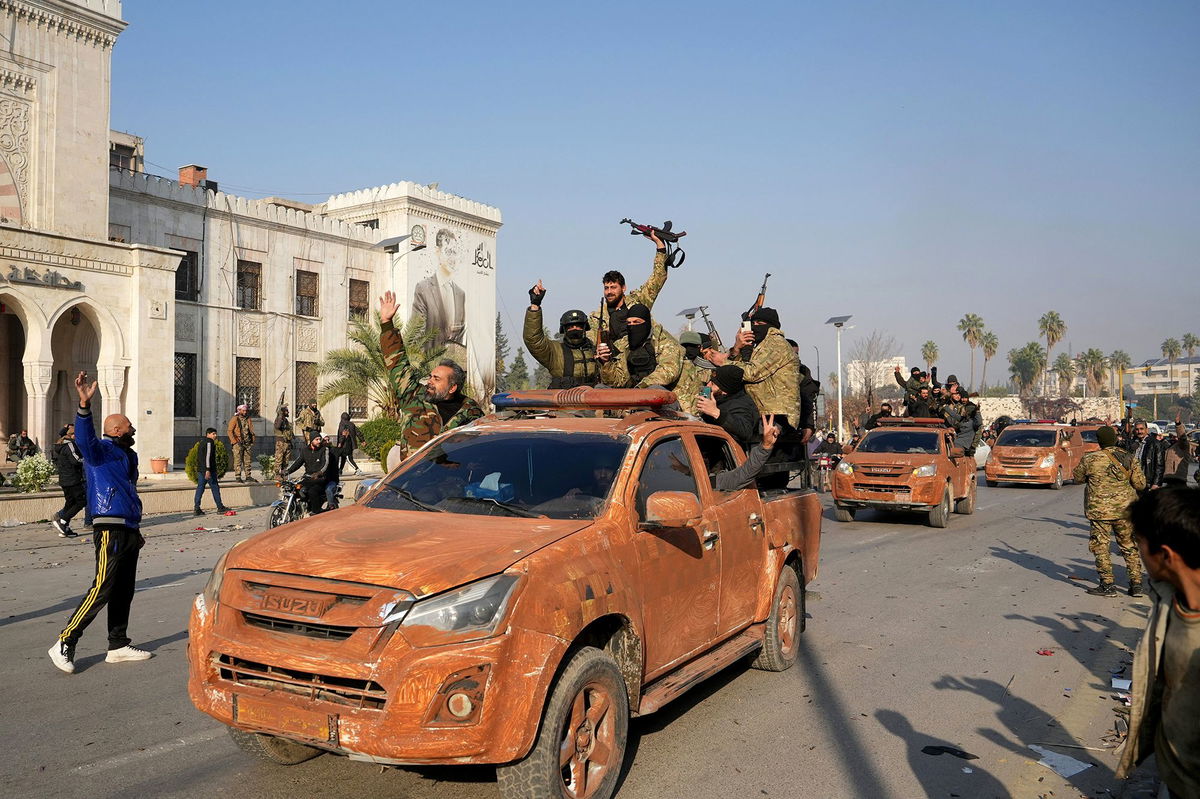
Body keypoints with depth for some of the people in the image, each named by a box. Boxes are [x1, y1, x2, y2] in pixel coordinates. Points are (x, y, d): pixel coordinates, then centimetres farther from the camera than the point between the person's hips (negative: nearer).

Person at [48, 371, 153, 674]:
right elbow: (85, 438, -29)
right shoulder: (101, 450, -5)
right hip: (110, 531, -9)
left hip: (128, 531, 9)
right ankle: (64, 644, -1)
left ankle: (119, 646, 19)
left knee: (123, 592, 12)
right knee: (101, 590, -11)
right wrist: (84, 404, -45)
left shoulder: (127, 455, 22)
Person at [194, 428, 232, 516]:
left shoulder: (203, 441, 20)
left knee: (200, 488, 7)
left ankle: (196, 509, 3)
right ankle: (220, 508, 5)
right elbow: (208, 456, -20)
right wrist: (208, 470, -24)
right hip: (208, 470, -9)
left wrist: (215, 471, 30)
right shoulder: (209, 442, -11)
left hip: (200, 469, 9)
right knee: (215, 488, -1)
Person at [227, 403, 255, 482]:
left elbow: (251, 431, 17)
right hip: (238, 443, -5)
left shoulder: (248, 420, 12)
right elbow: (230, 431, -7)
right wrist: (235, 442, -13)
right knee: (238, 461, -4)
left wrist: (252, 443, 10)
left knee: (247, 461, 7)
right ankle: (238, 477, -1)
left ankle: (248, 476, 11)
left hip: (247, 443, 5)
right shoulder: (235, 419, -3)